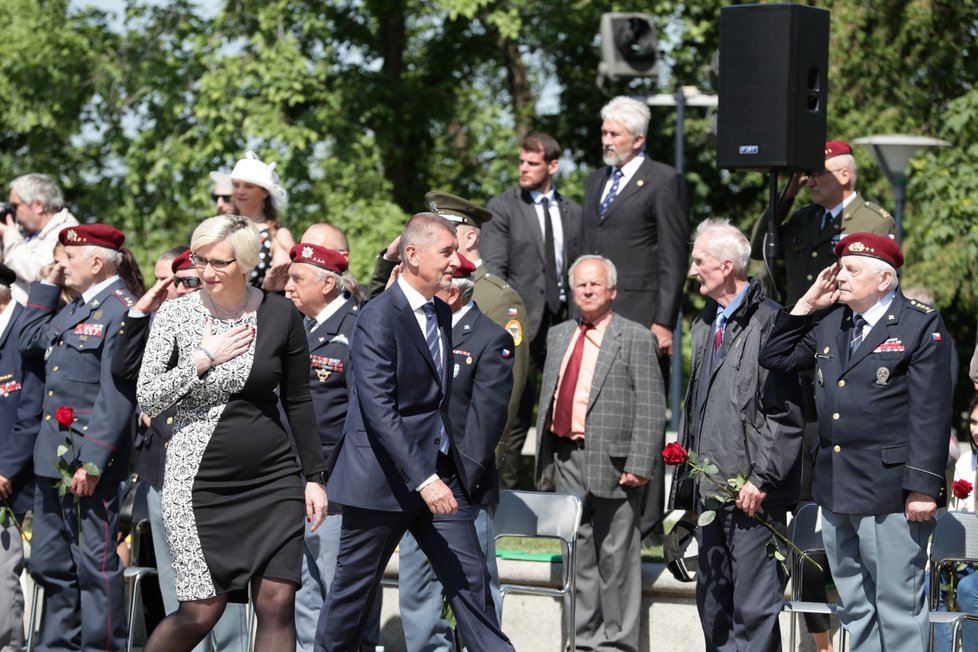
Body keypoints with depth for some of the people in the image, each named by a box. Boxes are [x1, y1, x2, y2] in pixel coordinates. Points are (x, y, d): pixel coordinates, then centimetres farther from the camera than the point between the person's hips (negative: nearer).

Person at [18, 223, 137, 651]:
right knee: (50, 563, 14)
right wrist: (48, 285, 18)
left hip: (90, 457, -10)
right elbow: (31, 341, 26)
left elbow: (116, 397, -20)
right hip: (53, 456, 10)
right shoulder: (76, 308, 16)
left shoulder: (121, 311, -14)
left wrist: (91, 462, -24)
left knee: (96, 563, -3)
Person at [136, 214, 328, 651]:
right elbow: (147, 400, -4)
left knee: (278, 602, -4)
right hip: (199, 479, -2)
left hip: (272, 476, 2)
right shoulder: (175, 314, -2)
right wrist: (202, 360, -13)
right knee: (201, 610, -4)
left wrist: (314, 476, 7)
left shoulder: (280, 315, 0)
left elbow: (298, 402, 8)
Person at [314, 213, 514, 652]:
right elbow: (379, 411, -22)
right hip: (386, 479, -7)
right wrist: (423, 480, -28)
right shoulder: (378, 319, -15)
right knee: (354, 587, 4)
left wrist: (444, 472, 13)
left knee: (470, 580, 2)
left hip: (439, 472, 7)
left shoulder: (441, 314, 11)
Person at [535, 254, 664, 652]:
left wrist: (638, 465, -16)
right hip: (566, 458, 6)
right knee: (579, 554, 11)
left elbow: (650, 409, -9)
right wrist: (544, 461, 13)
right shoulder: (558, 337, 15)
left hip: (612, 462, -6)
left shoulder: (635, 338, -4)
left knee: (616, 556, -1)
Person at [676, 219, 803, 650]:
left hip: (753, 491, -9)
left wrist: (761, 479, -16)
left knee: (754, 603, -6)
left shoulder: (769, 322, -12)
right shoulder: (704, 325, 16)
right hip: (710, 488, 9)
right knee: (712, 601, 14)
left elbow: (786, 414, -14)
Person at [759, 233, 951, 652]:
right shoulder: (831, 325, 15)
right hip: (836, 492, 7)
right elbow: (775, 359, 19)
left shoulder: (920, 325, -6)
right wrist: (808, 303, 10)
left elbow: (931, 413, -11)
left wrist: (923, 486, -17)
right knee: (856, 609, 13)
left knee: (897, 608, -5)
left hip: (889, 494, -7)